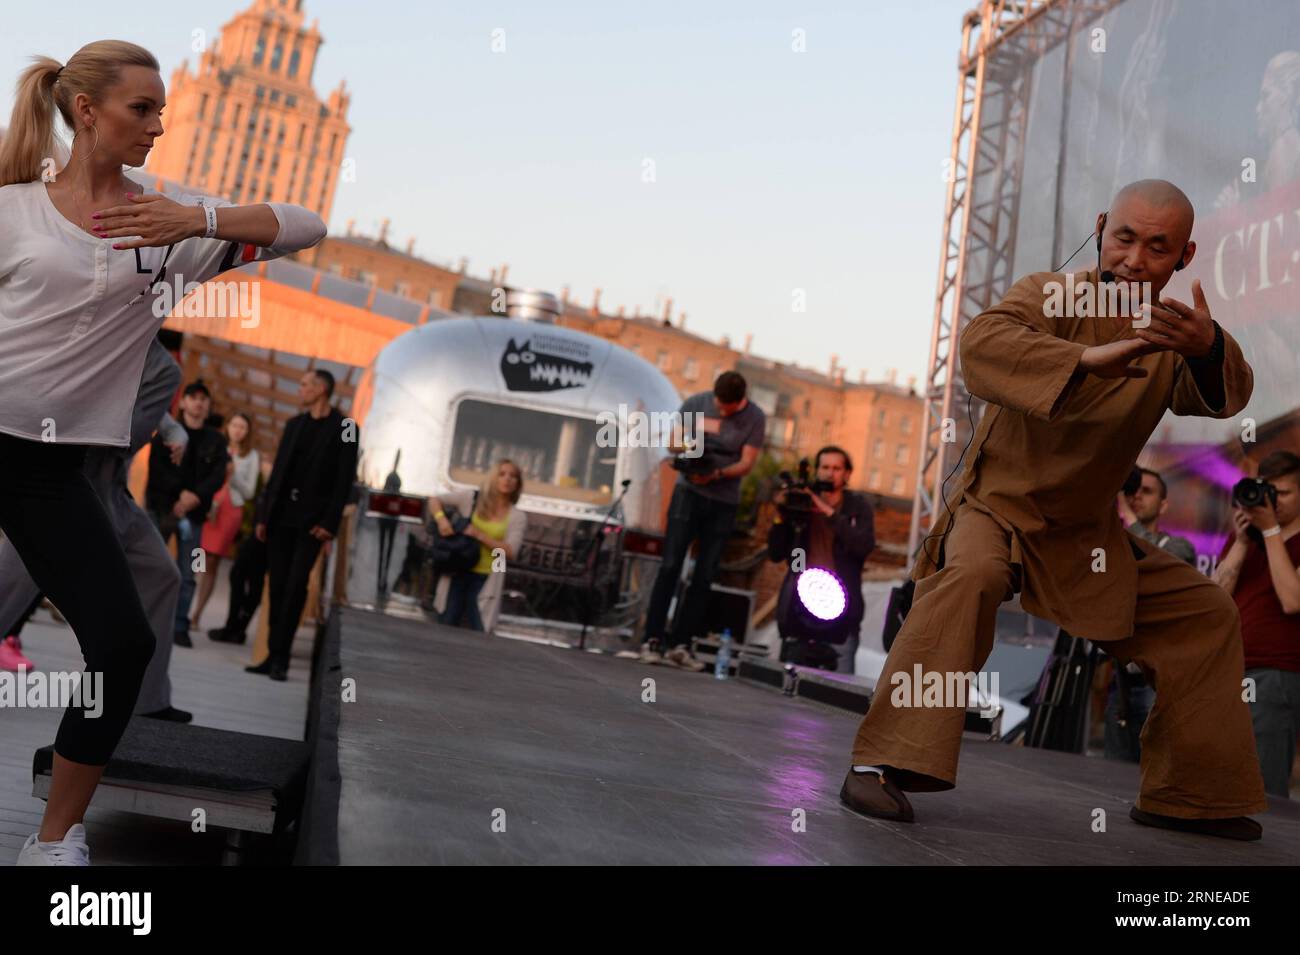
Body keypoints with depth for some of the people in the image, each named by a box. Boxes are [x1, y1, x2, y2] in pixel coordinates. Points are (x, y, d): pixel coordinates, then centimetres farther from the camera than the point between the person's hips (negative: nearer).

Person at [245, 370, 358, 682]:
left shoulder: (345, 428, -2)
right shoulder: (294, 424, 16)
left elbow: (345, 480, -7)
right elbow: (278, 471, 15)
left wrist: (330, 522, -15)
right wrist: (264, 515, 9)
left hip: (311, 520, -5)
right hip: (281, 516, 6)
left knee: (295, 586, -11)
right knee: (278, 587, 5)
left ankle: (280, 658, -7)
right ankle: (274, 656, 9)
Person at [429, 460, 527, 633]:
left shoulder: (517, 517, 2)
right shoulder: (472, 499, 5)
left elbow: (510, 552, -8)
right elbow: (435, 500, 9)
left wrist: (479, 535, -15)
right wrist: (441, 519, -11)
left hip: (485, 580, -1)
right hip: (458, 573, 1)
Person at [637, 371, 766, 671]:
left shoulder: (756, 418, -3)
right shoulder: (695, 404, -1)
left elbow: (746, 463, -8)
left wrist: (716, 474, -24)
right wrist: (685, 448, -16)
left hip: (724, 503, 1)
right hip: (689, 492, -1)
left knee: (704, 577, 0)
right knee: (670, 566, -8)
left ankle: (680, 644, 5)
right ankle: (652, 639, -7)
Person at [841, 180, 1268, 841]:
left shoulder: (1170, 328, 2)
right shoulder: (1053, 296, -14)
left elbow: (1222, 397, -17)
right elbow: (979, 343, -34)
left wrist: (1209, 349, -41)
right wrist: (1087, 357, -48)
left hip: (1089, 537, 7)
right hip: (999, 507, -6)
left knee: (1206, 616, 8)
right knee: (971, 578, -37)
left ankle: (1188, 796, 22)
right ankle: (881, 764, -34)